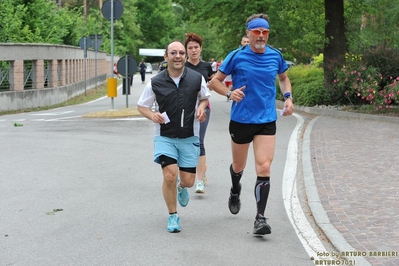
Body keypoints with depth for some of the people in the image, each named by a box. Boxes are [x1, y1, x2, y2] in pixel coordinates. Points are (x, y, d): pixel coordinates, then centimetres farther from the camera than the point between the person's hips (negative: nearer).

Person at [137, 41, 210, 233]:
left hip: (189, 137, 2)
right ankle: (172, 216, 6)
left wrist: (201, 108, -7)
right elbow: (141, 106, 5)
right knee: (170, 175, -16)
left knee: (188, 180, 2)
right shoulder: (155, 83, -8)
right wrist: (152, 115, -16)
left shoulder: (197, 78, -5)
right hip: (165, 136, -1)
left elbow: (204, 97, 15)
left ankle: (181, 187, 44)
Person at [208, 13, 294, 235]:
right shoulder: (237, 56, -7)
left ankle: (260, 218, -9)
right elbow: (215, 81, -1)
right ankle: (235, 192, 52)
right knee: (239, 166, 18)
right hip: (241, 120, -1)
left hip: (267, 121, 1)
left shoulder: (275, 56, 1)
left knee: (264, 168, -13)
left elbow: (284, 77, 22)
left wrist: (288, 97, 4)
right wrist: (230, 93, -21)